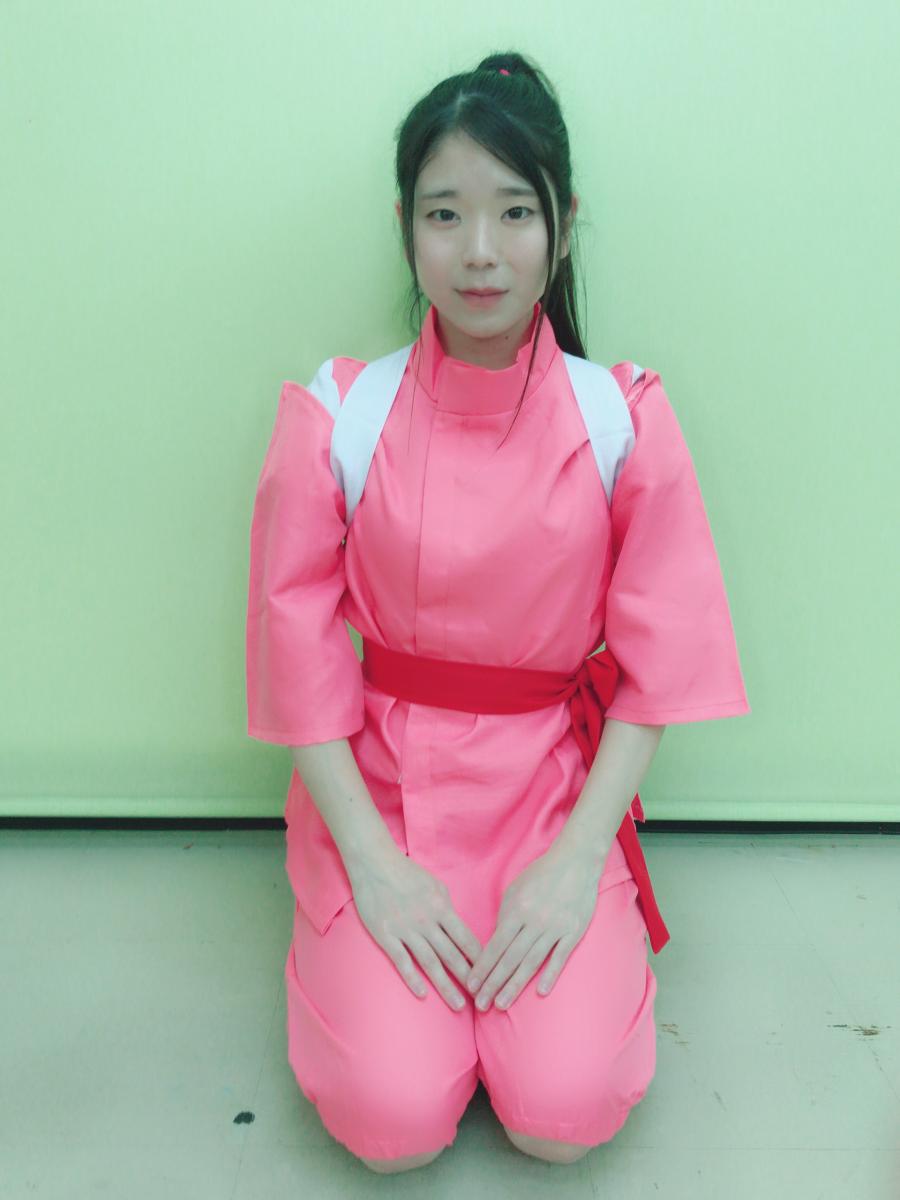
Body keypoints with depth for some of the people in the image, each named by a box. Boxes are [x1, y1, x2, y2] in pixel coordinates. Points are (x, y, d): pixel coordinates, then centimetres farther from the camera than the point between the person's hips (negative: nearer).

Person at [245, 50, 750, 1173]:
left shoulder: (626, 419, -5)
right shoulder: (332, 415, -6)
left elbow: (658, 658, -3)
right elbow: (299, 650, -4)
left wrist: (578, 855, -12)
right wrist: (372, 859, -11)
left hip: (557, 779, 1)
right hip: (376, 783, 0)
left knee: (567, 1112, -13)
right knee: (390, 1118, -13)